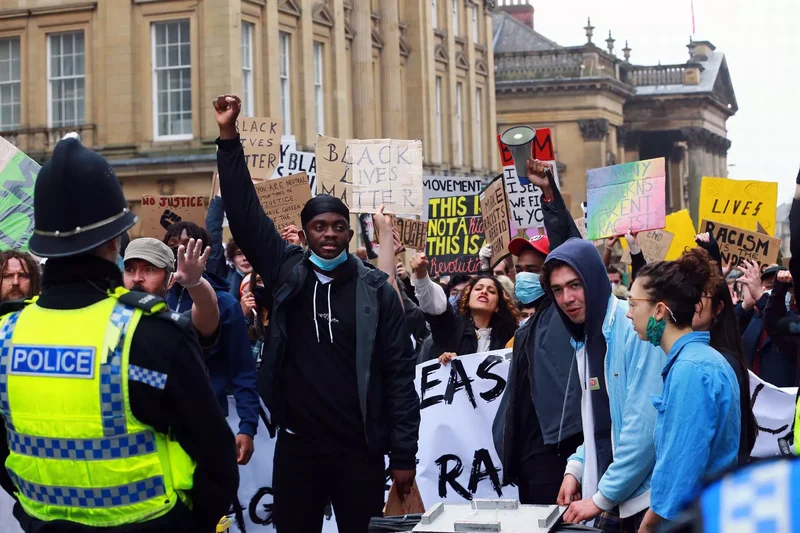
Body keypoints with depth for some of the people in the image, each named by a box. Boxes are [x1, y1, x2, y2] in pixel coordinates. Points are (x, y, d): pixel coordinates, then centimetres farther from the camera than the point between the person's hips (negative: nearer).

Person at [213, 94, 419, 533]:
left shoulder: (375, 290, -3)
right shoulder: (287, 273, 3)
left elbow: (399, 374, -3)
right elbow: (245, 213, -1)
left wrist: (404, 454, -6)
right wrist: (229, 136, -8)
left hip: (359, 449, -2)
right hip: (296, 446, 2)